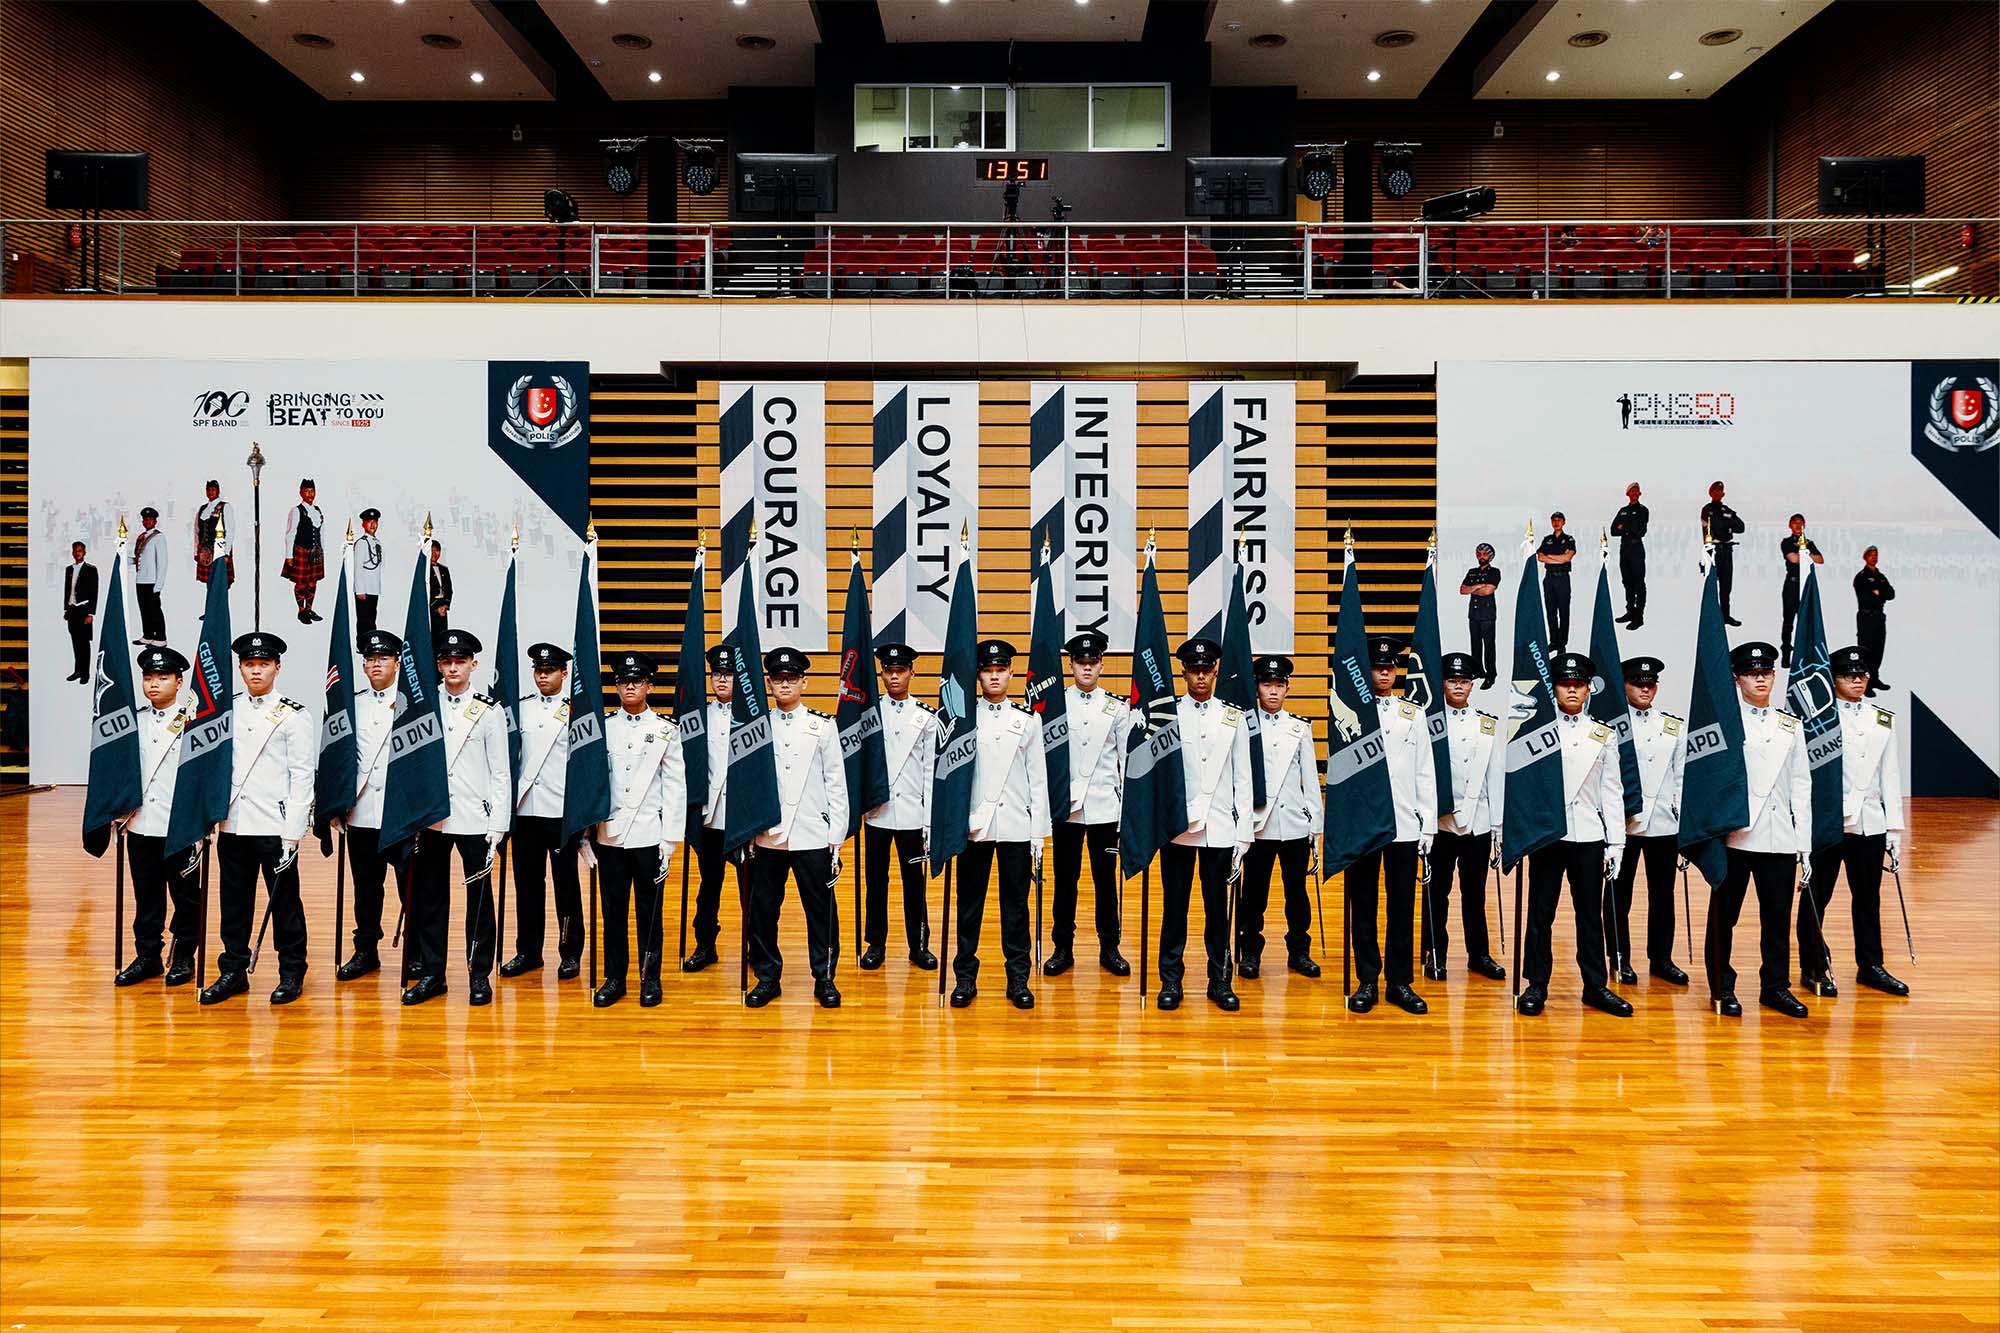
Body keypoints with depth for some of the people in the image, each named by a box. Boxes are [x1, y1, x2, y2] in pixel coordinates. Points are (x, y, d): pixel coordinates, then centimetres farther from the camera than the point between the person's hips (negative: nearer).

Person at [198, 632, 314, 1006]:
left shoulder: (294, 715, -4)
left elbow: (303, 778, -7)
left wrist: (292, 834, -12)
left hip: (274, 827, -4)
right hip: (233, 825, 4)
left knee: (284, 901, 4)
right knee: (234, 901, 11)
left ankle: (292, 974, 15)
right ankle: (233, 971, 23)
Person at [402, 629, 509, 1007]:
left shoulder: (489, 710, 0)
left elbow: (501, 773, -1)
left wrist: (497, 825, -4)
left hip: (475, 819, -2)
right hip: (431, 818, 2)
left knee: (479, 897, 4)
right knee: (428, 897, 7)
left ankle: (480, 974, 13)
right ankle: (431, 972, 17)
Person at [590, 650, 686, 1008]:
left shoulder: (666, 731, 1)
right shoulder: (602, 729, 6)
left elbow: (675, 789, 0)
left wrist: (669, 841, -5)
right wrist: (587, 831, 2)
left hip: (650, 836, -2)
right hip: (610, 834, 2)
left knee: (650, 911, 5)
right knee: (613, 910, 8)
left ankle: (650, 979, 15)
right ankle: (614, 978, 18)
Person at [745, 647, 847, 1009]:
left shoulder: (823, 726, 3)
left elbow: (836, 784, 3)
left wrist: (836, 835, -1)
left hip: (813, 835, -1)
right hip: (767, 836, 1)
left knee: (821, 909, 4)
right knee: (763, 909, 6)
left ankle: (824, 978, 16)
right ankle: (767, 978, 20)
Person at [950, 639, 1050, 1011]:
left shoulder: (1028, 720, 7)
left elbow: (1038, 781, 6)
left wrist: (1038, 835, 2)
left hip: (1016, 827, 1)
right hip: (973, 826, -1)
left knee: (1016, 906, 6)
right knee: (970, 905, 6)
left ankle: (1018, 980, 14)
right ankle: (965, 977, 16)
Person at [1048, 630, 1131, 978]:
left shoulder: (1117, 708, 4)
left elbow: (1128, 761, 5)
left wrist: (1128, 807, 1)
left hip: (1104, 807, 0)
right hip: (1065, 807, 0)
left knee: (1106, 880, 7)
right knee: (1065, 879, 7)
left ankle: (1109, 949, 17)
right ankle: (1063, 949, 16)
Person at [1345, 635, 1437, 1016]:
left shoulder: (1414, 714, 9)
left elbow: (1425, 774, 9)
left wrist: (1428, 826, 4)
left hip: (1406, 826, 2)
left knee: (1402, 907, 5)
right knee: (1363, 907, 4)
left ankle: (1400, 982, 14)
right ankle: (1367, 982, 13)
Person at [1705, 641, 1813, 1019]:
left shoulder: (1791, 726, 13)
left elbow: (1801, 786, 12)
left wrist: (1804, 843, 8)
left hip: (1779, 838, 3)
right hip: (1733, 835, -3)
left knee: (1778, 916, 7)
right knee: (1724, 914, 4)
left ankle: (1775, 987, 20)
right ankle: (1722, 988, 14)